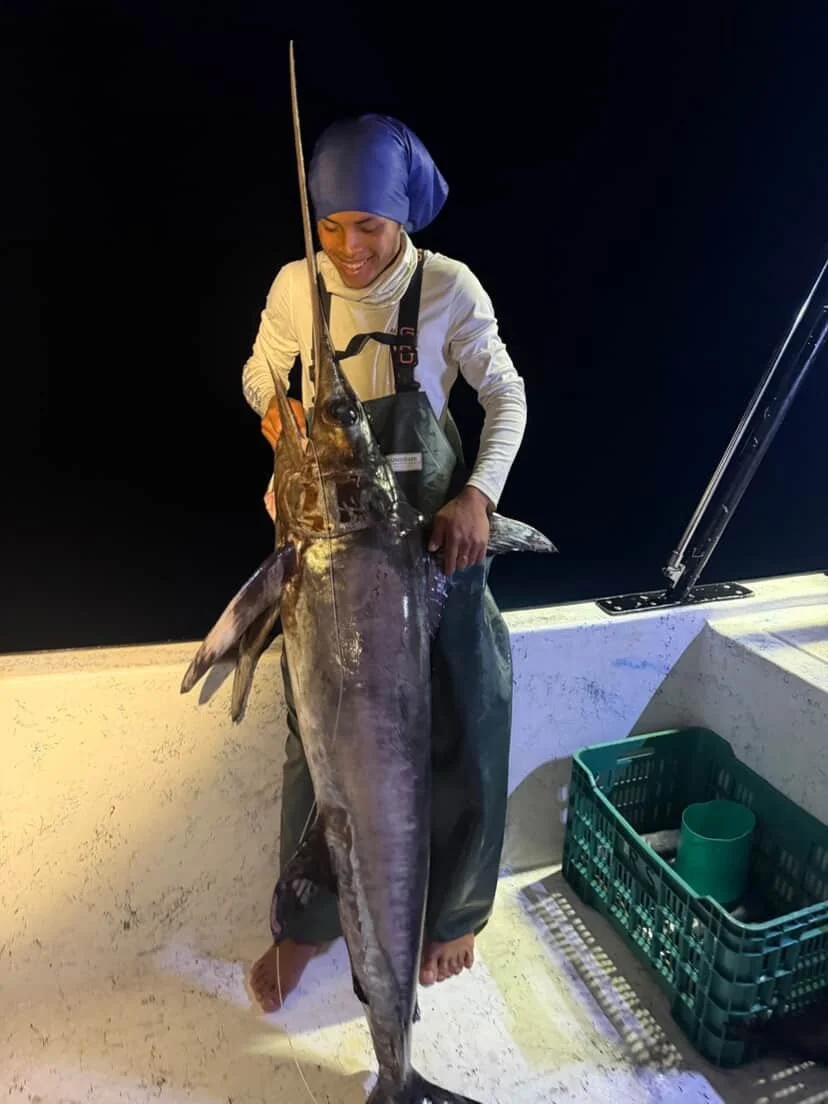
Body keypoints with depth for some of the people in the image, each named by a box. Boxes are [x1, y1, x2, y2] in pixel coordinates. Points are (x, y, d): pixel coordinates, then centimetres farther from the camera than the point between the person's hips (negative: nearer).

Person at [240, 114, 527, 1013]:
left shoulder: (450, 288, -8)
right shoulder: (296, 286, -3)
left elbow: (506, 396, -1)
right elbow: (259, 372, 13)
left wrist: (478, 493, -16)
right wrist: (274, 410, -11)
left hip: (436, 540, -1)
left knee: (463, 734, 6)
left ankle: (450, 913, 35)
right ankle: (306, 922, 34)